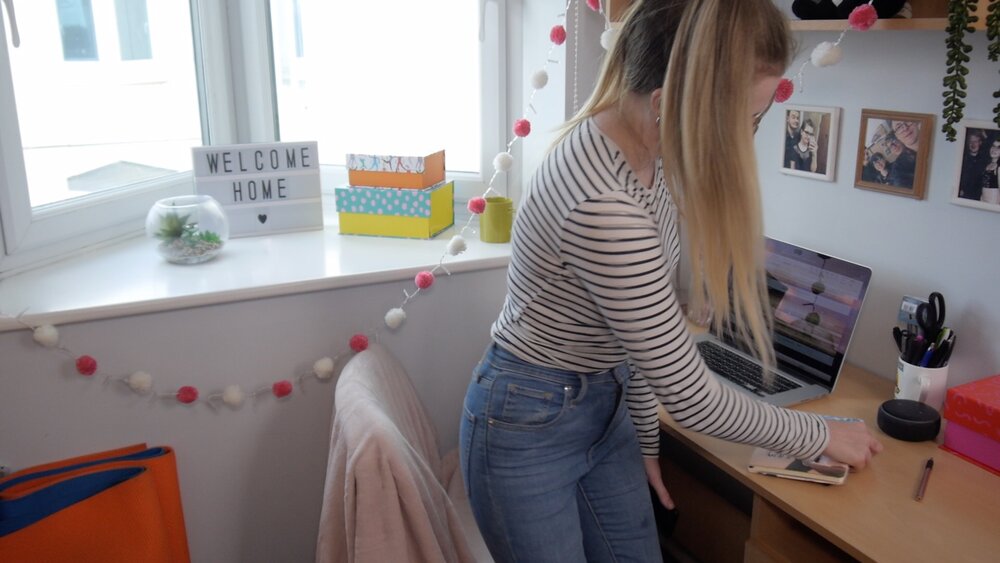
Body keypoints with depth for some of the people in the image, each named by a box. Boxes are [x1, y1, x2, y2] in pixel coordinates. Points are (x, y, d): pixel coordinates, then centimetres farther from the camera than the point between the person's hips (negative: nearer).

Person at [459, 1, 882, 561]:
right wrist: (821, 435, -9)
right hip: (528, 428, -8)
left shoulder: (649, 151, -5)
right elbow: (689, 394, -24)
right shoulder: (603, 200, -34)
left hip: (604, 405, 8)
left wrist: (646, 436, 11)